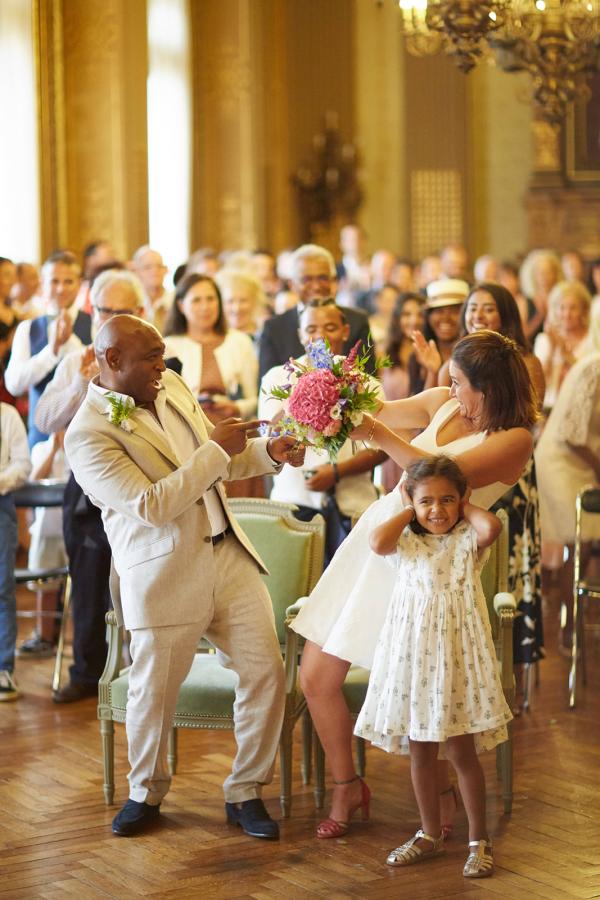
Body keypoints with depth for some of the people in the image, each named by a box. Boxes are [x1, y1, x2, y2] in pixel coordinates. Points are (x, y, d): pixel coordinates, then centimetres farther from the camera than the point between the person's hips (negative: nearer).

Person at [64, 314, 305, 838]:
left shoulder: (172, 387, 8)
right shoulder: (88, 436, -15)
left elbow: (221, 462, 20)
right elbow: (152, 506, -23)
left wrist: (269, 453, 2)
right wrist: (216, 450, -20)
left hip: (230, 557, 6)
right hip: (164, 576, -6)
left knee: (266, 671, 2)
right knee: (154, 692, 5)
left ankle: (246, 793, 18)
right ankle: (146, 793, 31)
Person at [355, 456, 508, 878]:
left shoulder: (468, 538, -3)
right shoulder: (405, 542, 3)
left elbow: (492, 527, -26)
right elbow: (378, 542, -19)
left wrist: (466, 507, -6)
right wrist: (408, 511, -4)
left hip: (456, 655, -3)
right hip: (412, 656, 3)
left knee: (462, 751, 2)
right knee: (420, 750, 12)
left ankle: (480, 839, 15)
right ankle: (431, 834, 27)